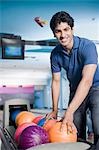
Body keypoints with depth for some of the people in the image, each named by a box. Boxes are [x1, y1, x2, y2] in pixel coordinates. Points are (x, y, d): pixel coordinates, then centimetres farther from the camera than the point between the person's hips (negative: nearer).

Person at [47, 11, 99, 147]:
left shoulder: (87, 46, -26)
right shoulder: (55, 54, -8)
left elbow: (87, 81, -35)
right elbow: (56, 81, 1)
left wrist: (69, 112, -41)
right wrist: (55, 110, -2)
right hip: (76, 90, 5)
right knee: (75, 133, 8)